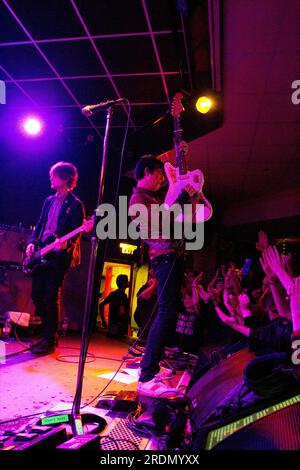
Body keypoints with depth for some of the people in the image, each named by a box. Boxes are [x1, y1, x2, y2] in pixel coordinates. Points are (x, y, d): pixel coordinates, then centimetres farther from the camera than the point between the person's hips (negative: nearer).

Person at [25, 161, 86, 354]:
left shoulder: (76, 205, -3)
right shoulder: (49, 201, 18)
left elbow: (76, 233, -9)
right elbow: (40, 225, 20)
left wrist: (65, 244, -27)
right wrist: (32, 242, 6)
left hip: (59, 257, -7)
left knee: (51, 297, -8)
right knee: (37, 295, 8)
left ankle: (49, 340, 3)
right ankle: (48, 333, 22)